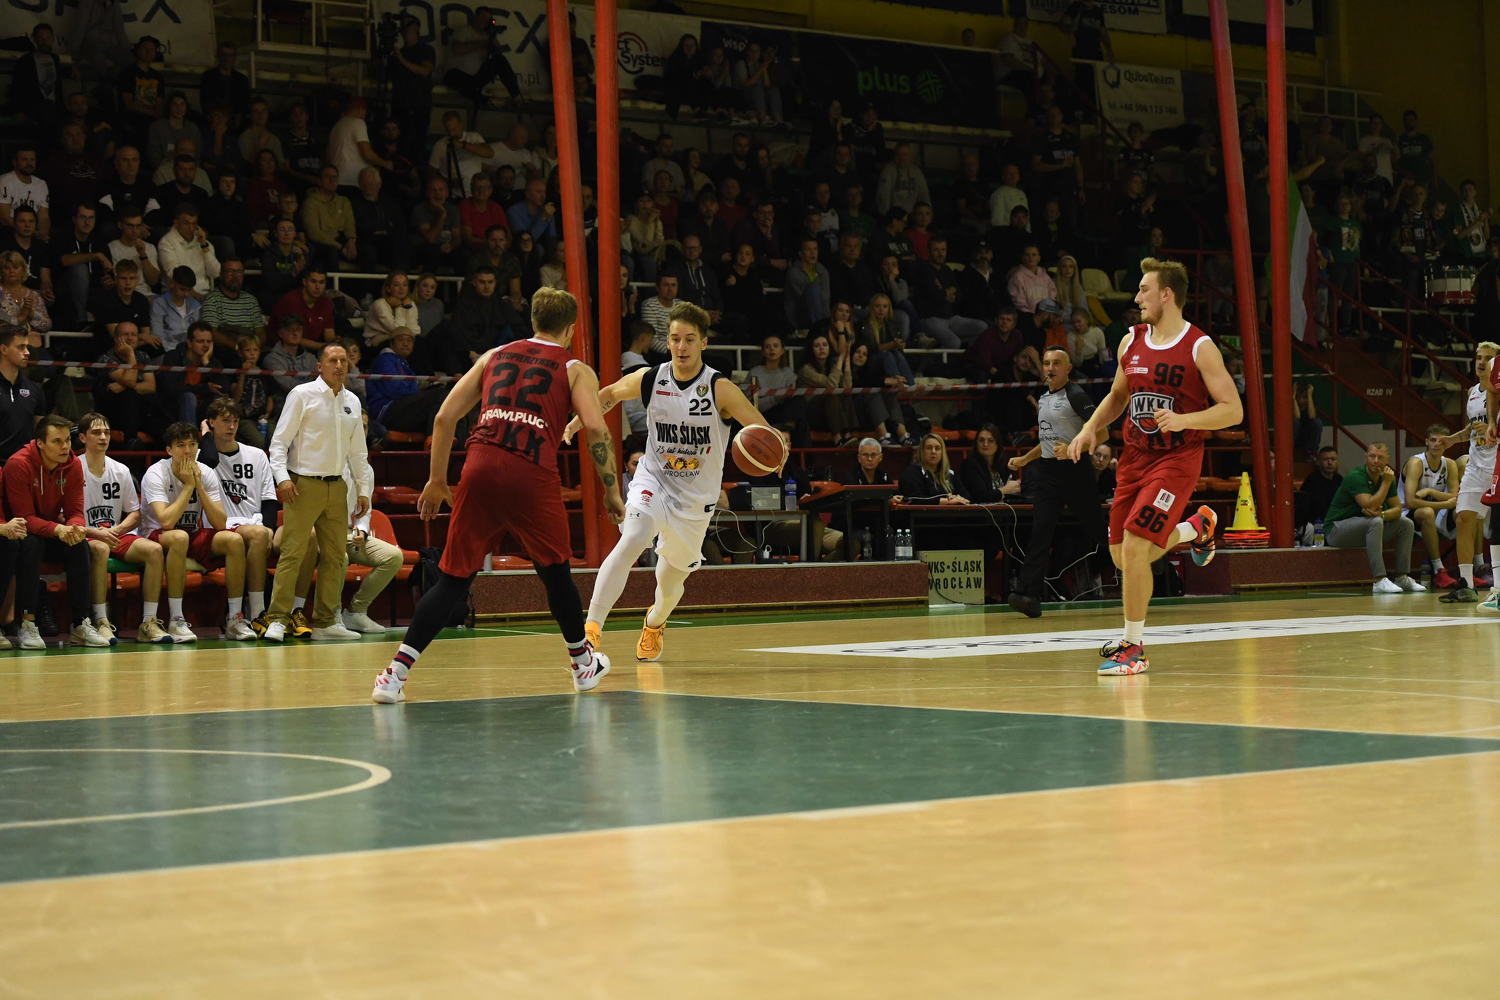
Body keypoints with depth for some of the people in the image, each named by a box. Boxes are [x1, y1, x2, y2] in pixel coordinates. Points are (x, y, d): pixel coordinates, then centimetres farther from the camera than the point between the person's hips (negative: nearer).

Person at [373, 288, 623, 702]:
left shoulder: (495, 356, 24)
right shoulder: (575, 370, 15)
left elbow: (444, 417, 17)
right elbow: (596, 428, -2)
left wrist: (437, 480, 22)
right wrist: (612, 493, 4)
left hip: (481, 465, 2)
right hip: (533, 473, -2)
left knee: (453, 578, 6)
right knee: (556, 571, 19)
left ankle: (395, 674, -3)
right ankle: (584, 664, 34)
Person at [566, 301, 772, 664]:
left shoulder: (719, 388, -17)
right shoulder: (649, 380, -8)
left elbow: (763, 432, -19)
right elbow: (609, 395, 13)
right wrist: (577, 422, 1)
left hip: (696, 497, 0)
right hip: (653, 481, 0)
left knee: (670, 579, 14)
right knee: (630, 542, -30)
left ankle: (654, 623, 50)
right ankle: (591, 627, -32)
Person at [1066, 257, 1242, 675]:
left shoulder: (1200, 347, -11)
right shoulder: (1131, 343, 6)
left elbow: (1233, 410, -12)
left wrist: (1183, 420, -26)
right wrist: (1090, 429, 5)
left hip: (1176, 460, -7)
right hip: (1134, 457, 7)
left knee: (1133, 548, -18)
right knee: (1123, 556, 11)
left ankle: (1133, 646, -5)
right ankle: (1196, 528, 39)